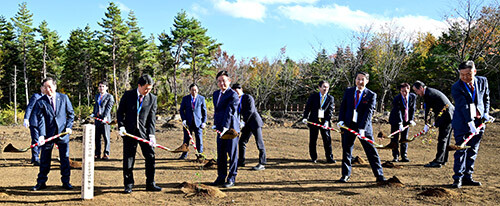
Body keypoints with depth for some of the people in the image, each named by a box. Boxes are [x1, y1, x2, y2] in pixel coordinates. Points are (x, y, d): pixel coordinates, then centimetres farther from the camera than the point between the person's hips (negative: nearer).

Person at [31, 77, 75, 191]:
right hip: (48, 134, -1)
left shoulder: (64, 98, 2)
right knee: (44, 159, 7)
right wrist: (41, 135, -21)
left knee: (65, 158, 6)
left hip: (63, 133, 1)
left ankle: (66, 182, 16)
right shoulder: (40, 102, -3)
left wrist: (69, 126, -3)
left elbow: (71, 113, 9)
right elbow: (40, 119, -10)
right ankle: (41, 182, 19)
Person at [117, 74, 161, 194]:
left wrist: (151, 134, -12)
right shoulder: (128, 95, 0)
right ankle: (128, 185, 15)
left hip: (144, 131, 1)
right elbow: (120, 112, 5)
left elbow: (152, 118, -3)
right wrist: (121, 126, -8)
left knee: (151, 157, 1)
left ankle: (150, 184, 14)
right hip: (129, 131, -1)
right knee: (128, 158, 3)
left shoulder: (152, 98, 1)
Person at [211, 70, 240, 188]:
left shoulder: (233, 95, -10)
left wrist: (225, 127, -27)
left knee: (232, 154, 2)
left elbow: (229, 112, -20)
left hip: (231, 129, -7)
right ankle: (221, 177, 23)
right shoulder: (216, 94, 15)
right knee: (221, 155, 12)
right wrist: (216, 124, 16)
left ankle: (231, 179, 10)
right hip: (220, 129, 7)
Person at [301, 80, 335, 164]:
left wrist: (327, 121, -16)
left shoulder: (330, 98, 4)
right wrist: (305, 117, -10)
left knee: (327, 140, -2)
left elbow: (330, 111, -3)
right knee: (313, 140, 6)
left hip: (324, 122, 0)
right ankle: (314, 158, 18)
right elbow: (308, 108, 3)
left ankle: (329, 158, 5)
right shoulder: (313, 96, 4)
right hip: (313, 121, 0)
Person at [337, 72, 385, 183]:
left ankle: (379, 175, 9)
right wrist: (341, 120, -5)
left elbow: (368, 112, -12)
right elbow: (343, 107, 11)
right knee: (346, 150, 8)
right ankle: (346, 175, 21)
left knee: (371, 151, 0)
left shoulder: (371, 95, -4)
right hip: (348, 125, 3)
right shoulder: (348, 91, 8)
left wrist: (362, 128, -21)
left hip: (364, 127, -3)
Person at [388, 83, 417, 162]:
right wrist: (400, 123, -38)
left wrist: (411, 119, -8)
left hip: (406, 120, 3)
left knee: (405, 138, 6)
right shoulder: (397, 99, -23)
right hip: (396, 120, -3)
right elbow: (398, 111, -30)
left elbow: (412, 109, -1)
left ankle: (404, 156, 12)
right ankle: (395, 156, 5)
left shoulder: (413, 97, -11)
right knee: (395, 138, -2)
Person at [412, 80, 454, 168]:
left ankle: (438, 161, -10)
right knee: (445, 139, 14)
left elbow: (427, 110, -10)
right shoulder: (432, 91, 17)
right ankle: (443, 160, 21)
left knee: (442, 139, -10)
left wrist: (426, 124, -1)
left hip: (447, 116, -11)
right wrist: (435, 121, 21)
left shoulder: (428, 94, -15)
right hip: (451, 115, 11)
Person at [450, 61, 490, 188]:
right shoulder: (456, 87, -11)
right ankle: (458, 178, 1)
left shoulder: (483, 81, 3)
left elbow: (486, 99, 16)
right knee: (461, 151, -5)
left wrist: (486, 114, 4)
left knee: (473, 151, 9)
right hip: (462, 123, -4)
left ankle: (467, 177, 17)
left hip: (479, 121, 4)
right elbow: (463, 106, -19)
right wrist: (470, 123, -26)